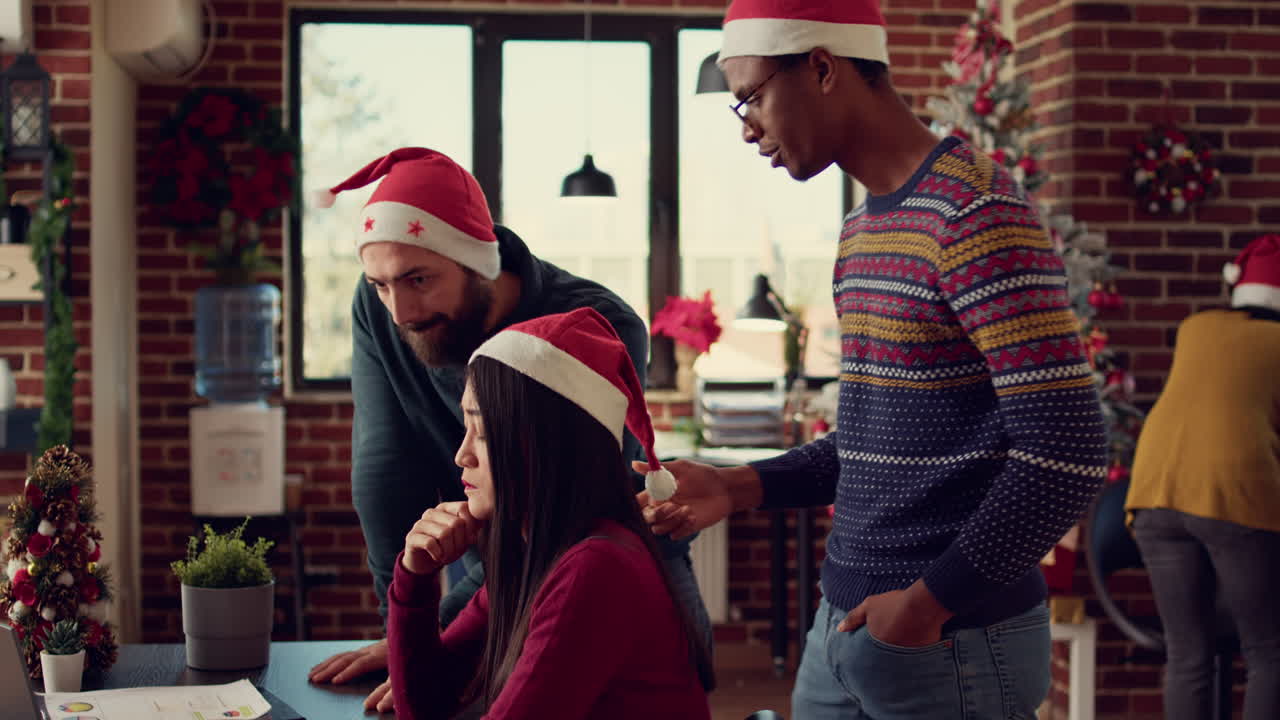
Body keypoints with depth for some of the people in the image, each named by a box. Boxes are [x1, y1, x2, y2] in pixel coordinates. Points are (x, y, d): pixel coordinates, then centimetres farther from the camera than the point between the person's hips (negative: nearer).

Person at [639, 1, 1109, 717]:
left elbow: (1065, 452, -21)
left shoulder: (976, 211, -16)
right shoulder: (861, 231, 14)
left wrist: (930, 601, -17)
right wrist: (738, 487, 8)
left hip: (952, 645, -8)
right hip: (844, 629, 8)